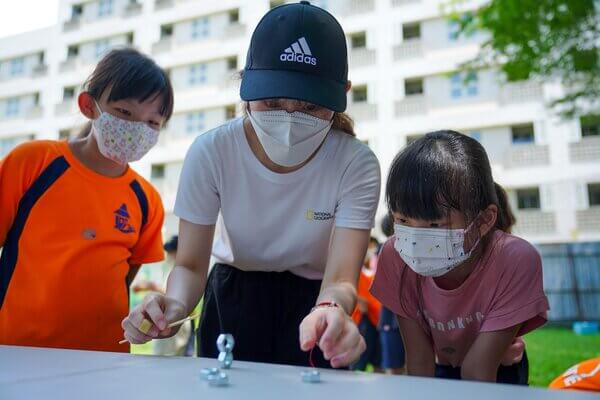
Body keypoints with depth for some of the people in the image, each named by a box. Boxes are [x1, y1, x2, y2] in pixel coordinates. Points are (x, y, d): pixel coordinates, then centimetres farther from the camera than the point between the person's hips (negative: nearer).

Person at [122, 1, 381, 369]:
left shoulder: (356, 165, -25)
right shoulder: (211, 152, -22)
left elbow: (341, 278, -30)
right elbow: (191, 264, -15)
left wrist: (330, 308, -53)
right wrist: (174, 304, -38)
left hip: (311, 303, 0)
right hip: (231, 300, 1)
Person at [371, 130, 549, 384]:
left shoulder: (516, 261, -30)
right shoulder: (396, 256, -23)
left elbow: (477, 371, -27)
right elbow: (419, 360, -19)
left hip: (498, 376, -1)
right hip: (440, 372, 1)